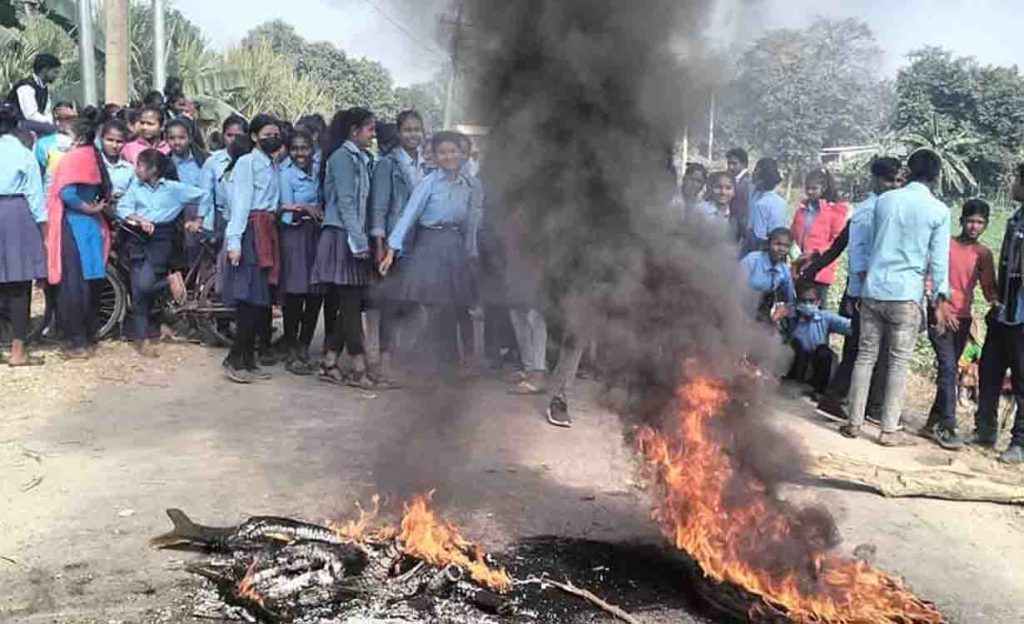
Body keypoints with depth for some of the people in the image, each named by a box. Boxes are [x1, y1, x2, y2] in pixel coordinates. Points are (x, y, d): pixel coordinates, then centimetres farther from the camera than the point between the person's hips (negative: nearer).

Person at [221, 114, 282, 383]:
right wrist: (233, 241, -16)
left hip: (268, 232, 8)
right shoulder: (247, 163, -4)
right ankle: (235, 359, -2)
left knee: (259, 298, 7)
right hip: (250, 231, -8)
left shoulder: (274, 167, 20)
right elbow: (240, 203, -11)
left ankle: (248, 360, 12)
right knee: (249, 297, -10)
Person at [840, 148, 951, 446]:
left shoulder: (885, 200, 7)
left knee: (865, 356, 9)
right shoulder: (939, 211, -3)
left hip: (873, 289, 3)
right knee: (899, 362, 4)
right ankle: (889, 429, 6)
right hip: (907, 294, -3)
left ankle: (854, 422, 10)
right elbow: (939, 261, -2)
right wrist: (939, 303, 4)